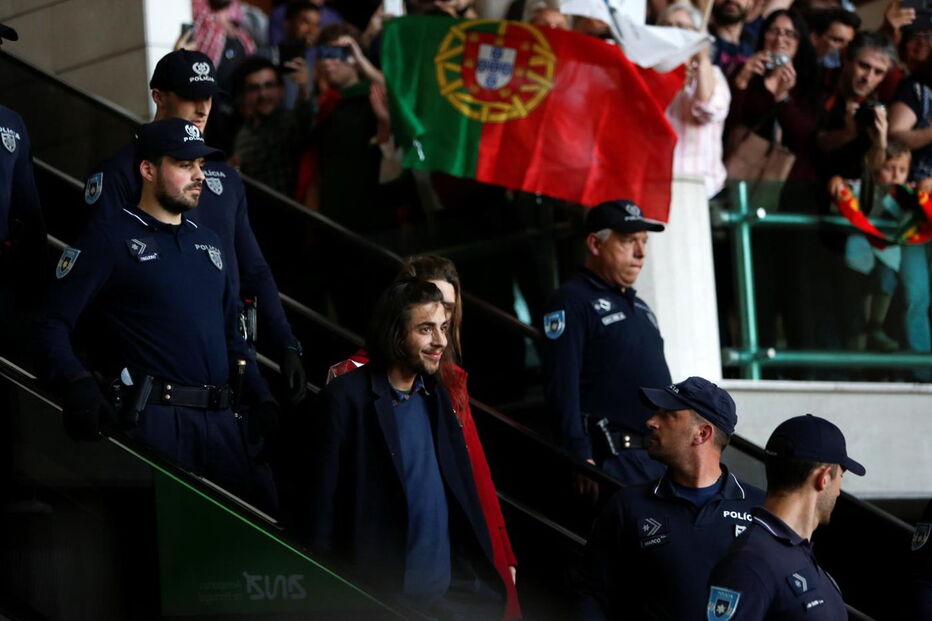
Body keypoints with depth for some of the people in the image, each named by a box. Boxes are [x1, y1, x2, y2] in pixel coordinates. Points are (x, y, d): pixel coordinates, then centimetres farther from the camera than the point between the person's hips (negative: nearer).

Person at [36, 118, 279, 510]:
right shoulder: (111, 240, 0)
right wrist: (76, 384, -24)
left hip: (221, 419, 6)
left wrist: (261, 399, 12)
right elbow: (53, 325, -6)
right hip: (152, 417, -6)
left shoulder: (209, 243, 21)